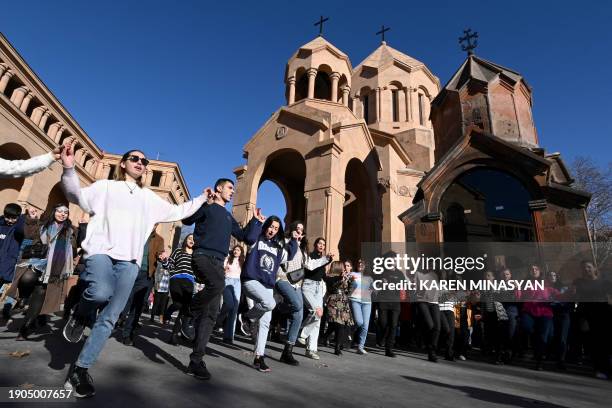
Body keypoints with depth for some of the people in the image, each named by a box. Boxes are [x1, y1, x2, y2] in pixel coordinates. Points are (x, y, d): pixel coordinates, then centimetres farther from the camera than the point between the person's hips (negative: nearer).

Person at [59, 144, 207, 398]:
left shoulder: (150, 198, 23)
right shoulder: (106, 186, 15)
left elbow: (177, 212, 27)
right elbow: (78, 196, 3)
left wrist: (202, 199, 27)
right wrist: (69, 169, -13)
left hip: (129, 261, 3)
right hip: (101, 251, -3)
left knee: (109, 318, -2)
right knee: (101, 292, -33)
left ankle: (80, 370, 11)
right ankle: (81, 314, 1)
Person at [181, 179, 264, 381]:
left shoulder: (228, 217, 25)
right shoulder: (206, 206, 5)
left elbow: (243, 236, 29)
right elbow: (187, 220, -12)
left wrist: (255, 220, 22)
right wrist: (204, 202, -19)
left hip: (218, 261, 7)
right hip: (203, 255, -6)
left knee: (211, 314, 0)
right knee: (218, 283, -37)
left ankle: (196, 360, 6)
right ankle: (193, 307, -6)